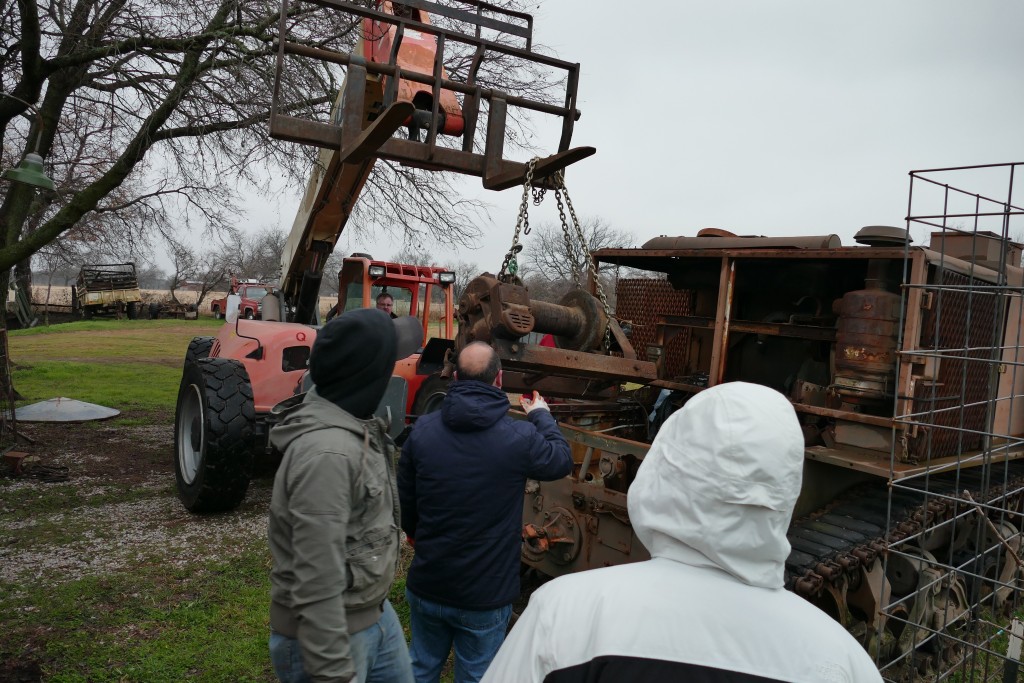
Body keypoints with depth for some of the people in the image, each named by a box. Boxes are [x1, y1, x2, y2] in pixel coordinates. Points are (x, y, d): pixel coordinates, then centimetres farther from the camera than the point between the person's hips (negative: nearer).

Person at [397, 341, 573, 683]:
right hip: (486, 595, -3)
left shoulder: (422, 430, -10)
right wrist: (542, 416, 18)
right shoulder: (520, 437, -20)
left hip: (426, 586, 3)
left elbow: (405, 503, 1)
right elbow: (562, 460, 1)